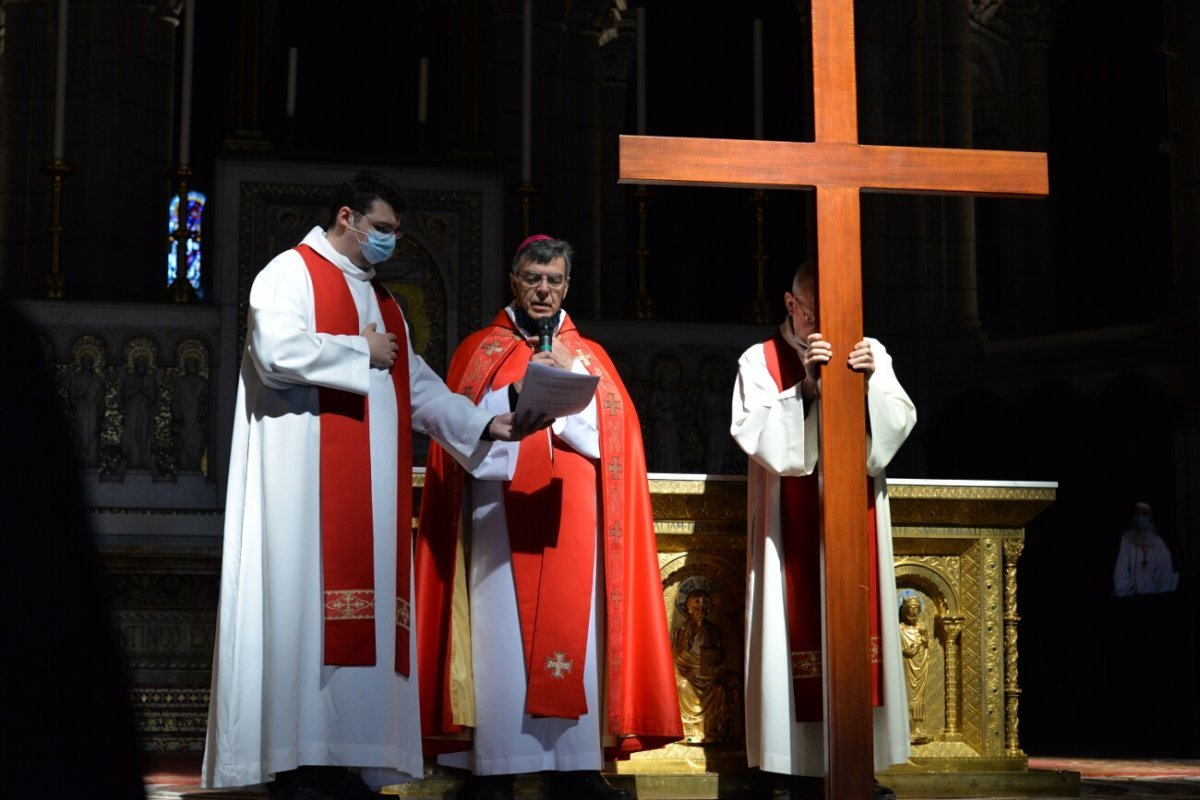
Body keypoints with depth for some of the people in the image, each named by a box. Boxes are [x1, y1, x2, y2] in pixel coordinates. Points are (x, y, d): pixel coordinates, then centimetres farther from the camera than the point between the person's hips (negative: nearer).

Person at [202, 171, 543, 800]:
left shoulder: (381, 299, 25)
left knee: (368, 608, 2)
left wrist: (485, 424, 6)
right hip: (308, 476, -8)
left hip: (372, 483, 8)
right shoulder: (291, 273, 0)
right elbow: (277, 352, -18)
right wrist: (360, 352, -7)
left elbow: (418, 387, 20)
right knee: (307, 601, -12)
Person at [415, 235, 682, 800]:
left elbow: (617, 430, 6)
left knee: (575, 631, -3)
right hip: (501, 515, -2)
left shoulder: (590, 356, 18)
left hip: (573, 519, 2)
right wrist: (517, 393, -14)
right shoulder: (479, 350, 13)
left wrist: (572, 381, -9)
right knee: (501, 632, -8)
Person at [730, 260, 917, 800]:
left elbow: (901, 421, -1)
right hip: (792, 528, -3)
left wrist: (870, 385, -19)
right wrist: (805, 387, -20)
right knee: (795, 632, -7)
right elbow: (751, 433, -10)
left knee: (860, 630, 0)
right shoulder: (761, 360, 1)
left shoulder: (870, 353, 9)